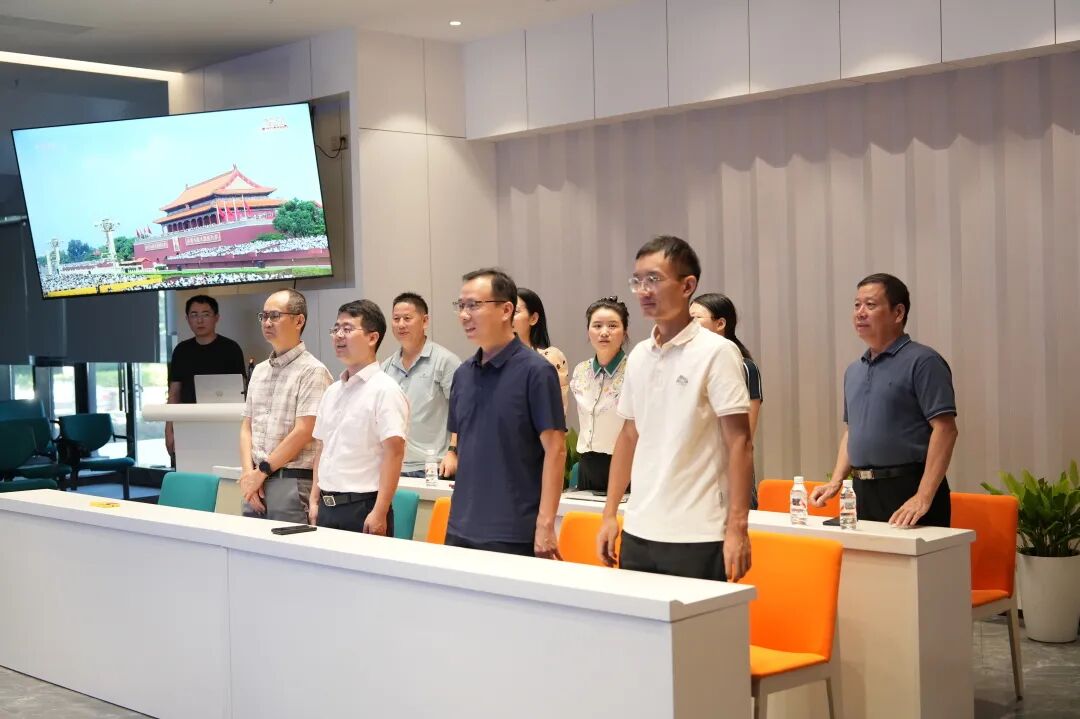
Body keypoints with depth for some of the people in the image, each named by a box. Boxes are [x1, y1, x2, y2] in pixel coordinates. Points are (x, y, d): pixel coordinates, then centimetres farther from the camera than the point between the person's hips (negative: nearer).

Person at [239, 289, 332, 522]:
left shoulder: (312, 371, -7)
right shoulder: (259, 370, 16)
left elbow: (302, 433, -13)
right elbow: (247, 427, 14)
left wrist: (262, 471, -9)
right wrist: (248, 472, -2)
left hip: (292, 482, -6)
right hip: (256, 482, 6)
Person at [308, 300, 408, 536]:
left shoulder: (384, 390, -10)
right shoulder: (332, 391, 14)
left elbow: (394, 452, -16)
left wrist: (379, 513, -20)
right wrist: (314, 501, 14)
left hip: (362, 507, -7)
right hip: (327, 507, 7)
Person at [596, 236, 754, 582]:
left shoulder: (716, 352, -8)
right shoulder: (638, 356, 10)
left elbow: (739, 444, -10)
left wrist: (737, 529, -15)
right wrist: (609, 514, 14)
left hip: (696, 539, -6)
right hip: (638, 532, 6)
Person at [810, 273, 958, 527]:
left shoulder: (922, 361, -7)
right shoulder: (853, 371, 17)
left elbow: (945, 429, -14)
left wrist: (923, 497, -21)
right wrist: (836, 481, 10)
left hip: (908, 491, -7)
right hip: (862, 492, 7)